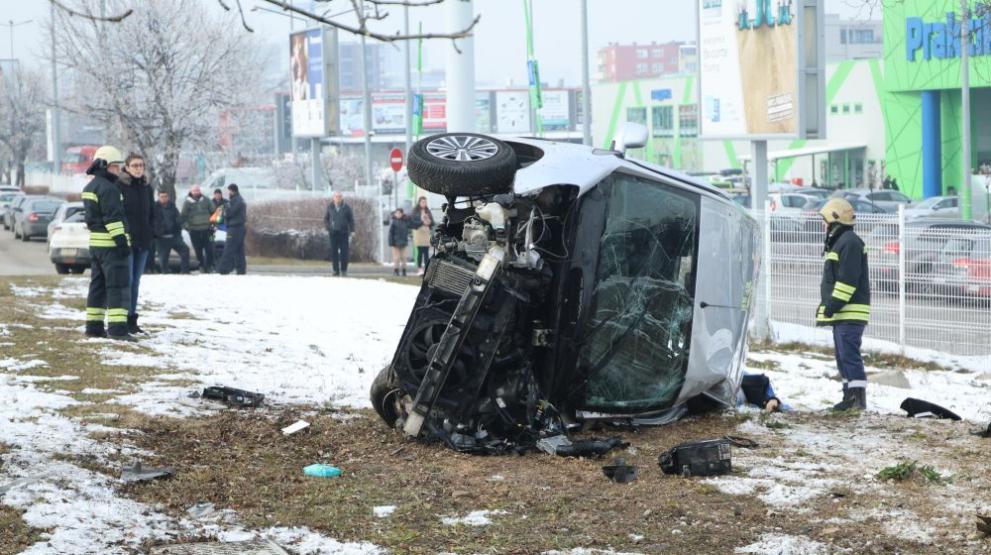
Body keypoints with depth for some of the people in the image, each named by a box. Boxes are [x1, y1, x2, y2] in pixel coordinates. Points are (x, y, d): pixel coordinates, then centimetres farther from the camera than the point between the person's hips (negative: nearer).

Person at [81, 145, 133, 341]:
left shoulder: (90, 187, 17)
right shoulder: (108, 188, -14)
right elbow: (113, 218, -21)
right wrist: (121, 240, -21)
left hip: (95, 242, 10)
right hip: (110, 244, -10)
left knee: (98, 285, 14)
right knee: (118, 286, -10)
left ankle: (94, 326, 17)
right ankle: (117, 328, -16)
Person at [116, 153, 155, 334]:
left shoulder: (146, 188, 13)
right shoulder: (118, 186, -7)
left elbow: (152, 214, 20)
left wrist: (151, 234, 7)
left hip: (143, 242, 6)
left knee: (136, 281, 10)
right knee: (127, 280, -9)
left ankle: (132, 320, 15)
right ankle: (124, 319, -7)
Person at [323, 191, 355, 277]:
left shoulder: (346, 208, 1)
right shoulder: (330, 207, 5)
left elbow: (351, 220, 6)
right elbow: (325, 218, 14)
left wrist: (352, 231, -1)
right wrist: (328, 228, 2)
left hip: (343, 233, -1)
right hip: (333, 233, 1)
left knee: (344, 252, -3)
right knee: (334, 252, 1)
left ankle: (344, 270, 4)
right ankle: (336, 270, 6)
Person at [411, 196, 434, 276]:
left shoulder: (428, 212, 14)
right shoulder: (416, 212, 2)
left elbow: (432, 222, 11)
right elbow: (414, 222, -7)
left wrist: (429, 222, -10)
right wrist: (422, 222, -16)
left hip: (427, 233, 4)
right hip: (418, 231, -4)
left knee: (426, 252, -1)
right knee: (420, 252, -7)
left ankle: (426, 268, -2)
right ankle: (419, 268, -5)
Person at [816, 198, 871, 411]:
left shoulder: (849, 242, -13)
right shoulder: (839, 242, 21)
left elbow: (848, 280, -21)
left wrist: (831, 306, -20)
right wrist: (825, 308, 21)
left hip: (850, 312, -11)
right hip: (842, 313, 11)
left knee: (849, 353, -14)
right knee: (843, 355, 12)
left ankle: (858, 396, -17)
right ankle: (851, 396, 15)